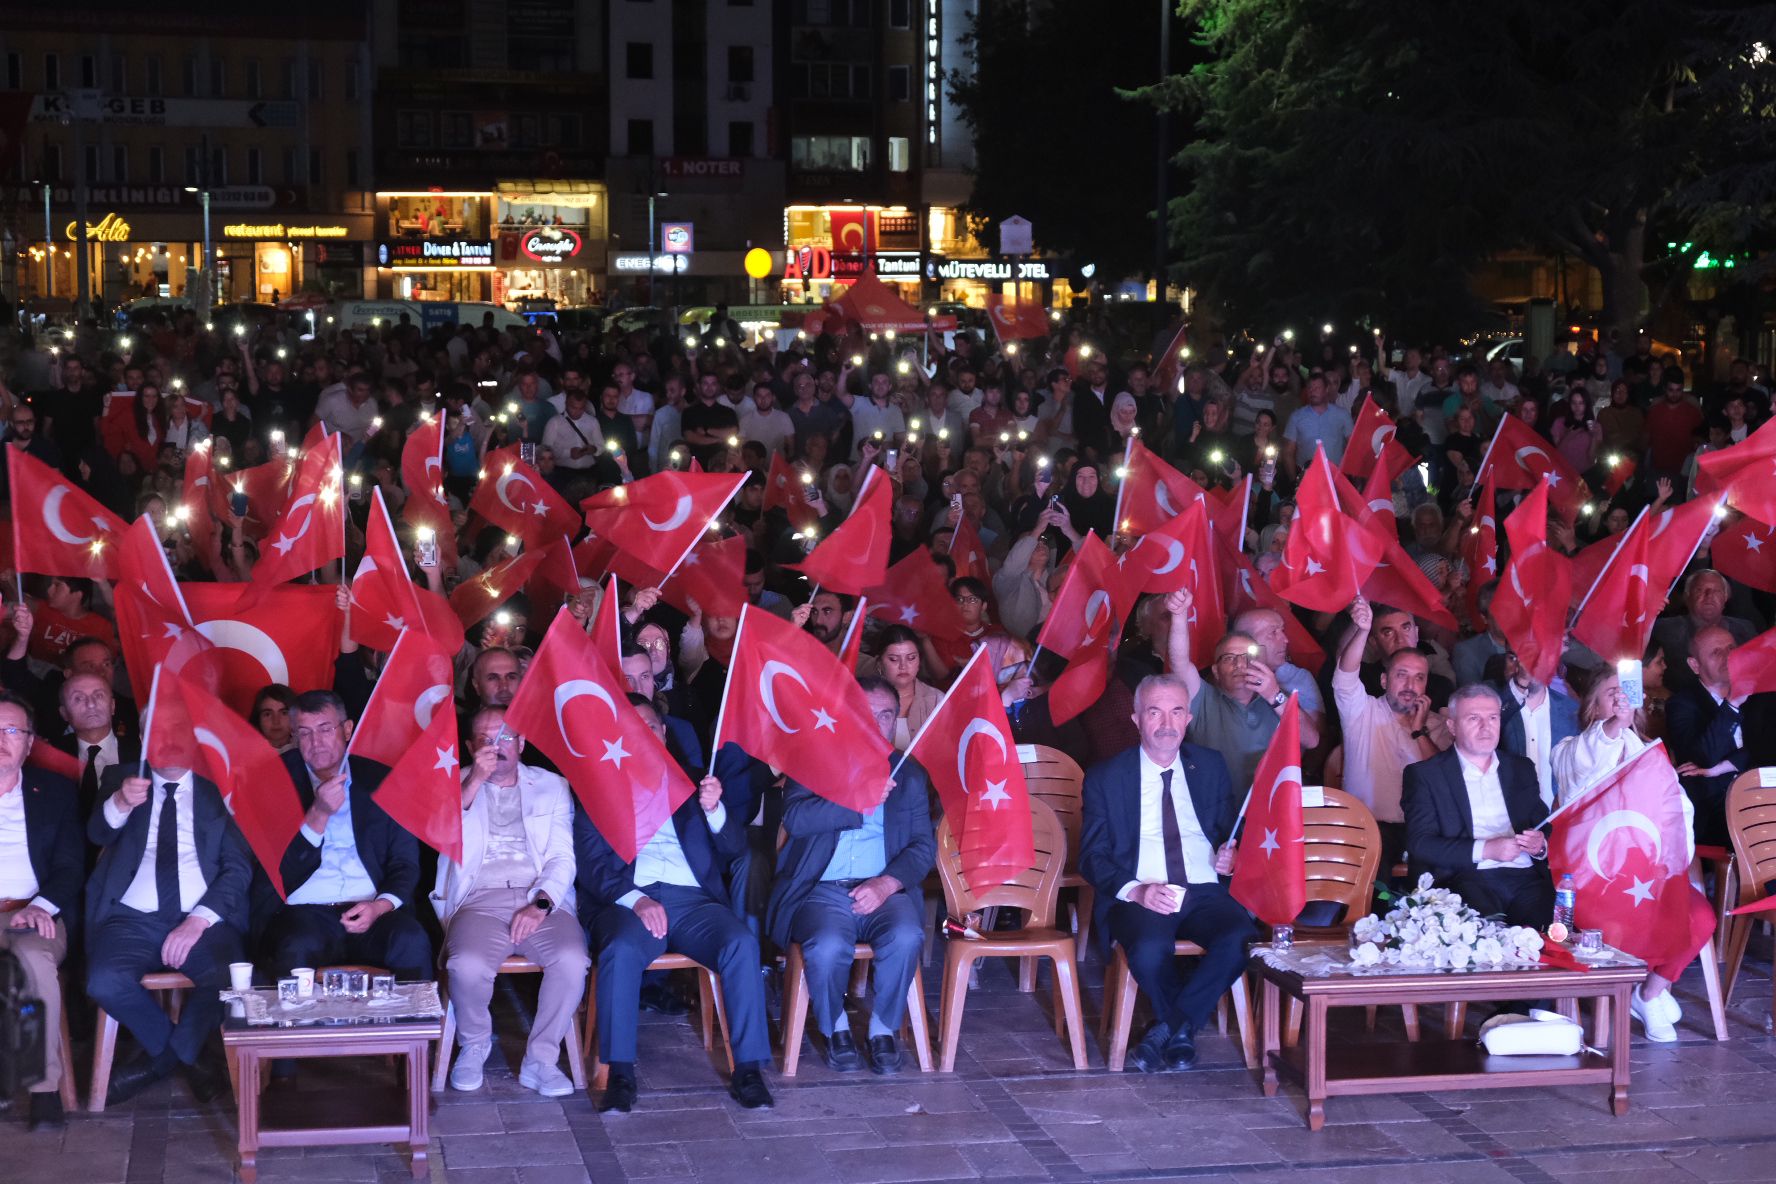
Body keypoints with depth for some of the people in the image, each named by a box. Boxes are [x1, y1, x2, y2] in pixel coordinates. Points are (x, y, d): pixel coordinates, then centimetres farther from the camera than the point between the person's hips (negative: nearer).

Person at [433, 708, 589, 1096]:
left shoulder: (551, 786, 17)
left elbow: (562, 858, 7)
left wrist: (541, 903, -10)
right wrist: (475, 780, -12)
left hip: (541, 900, 1)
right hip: (480, 900, -1)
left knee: (572, 959, -30)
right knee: (468, 965, -32)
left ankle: (540, 1059, -11)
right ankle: (474, 1045, -1)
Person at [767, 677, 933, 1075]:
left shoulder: (909, 774, 17)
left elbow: (924, 846, 8)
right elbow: (795, 818, -9)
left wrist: (887, 883, -10)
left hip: (883, 890, 2)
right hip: (823, 891, -2)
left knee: (906, 937, -31)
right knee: (828, 946, -33)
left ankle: (884, 1029, -7)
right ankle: (835, 1029, -3)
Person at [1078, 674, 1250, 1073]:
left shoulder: (1211, 766, 16)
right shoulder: (1105, 777, 7)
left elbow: (1229, 834, 25)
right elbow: (1092, 857, 3)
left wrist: (1228, 855, -1)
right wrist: (1135, 891, -16)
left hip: (1205, 892, 2)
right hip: (1140, 897, -2)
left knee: (1241, 940, -32)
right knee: (1150, 950, -36)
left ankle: (1169, 1026, -11)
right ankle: (1182, 1031, -4)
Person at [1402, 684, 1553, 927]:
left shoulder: (1521, 769, 22)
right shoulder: (1424, 774, 8)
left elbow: (1546, 831, 23)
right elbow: (1420, 843, -3)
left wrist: (1540, 845, -2)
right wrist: (1485, 850, -12)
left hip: (1524, 879, 4)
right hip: (1467, 879, -4)